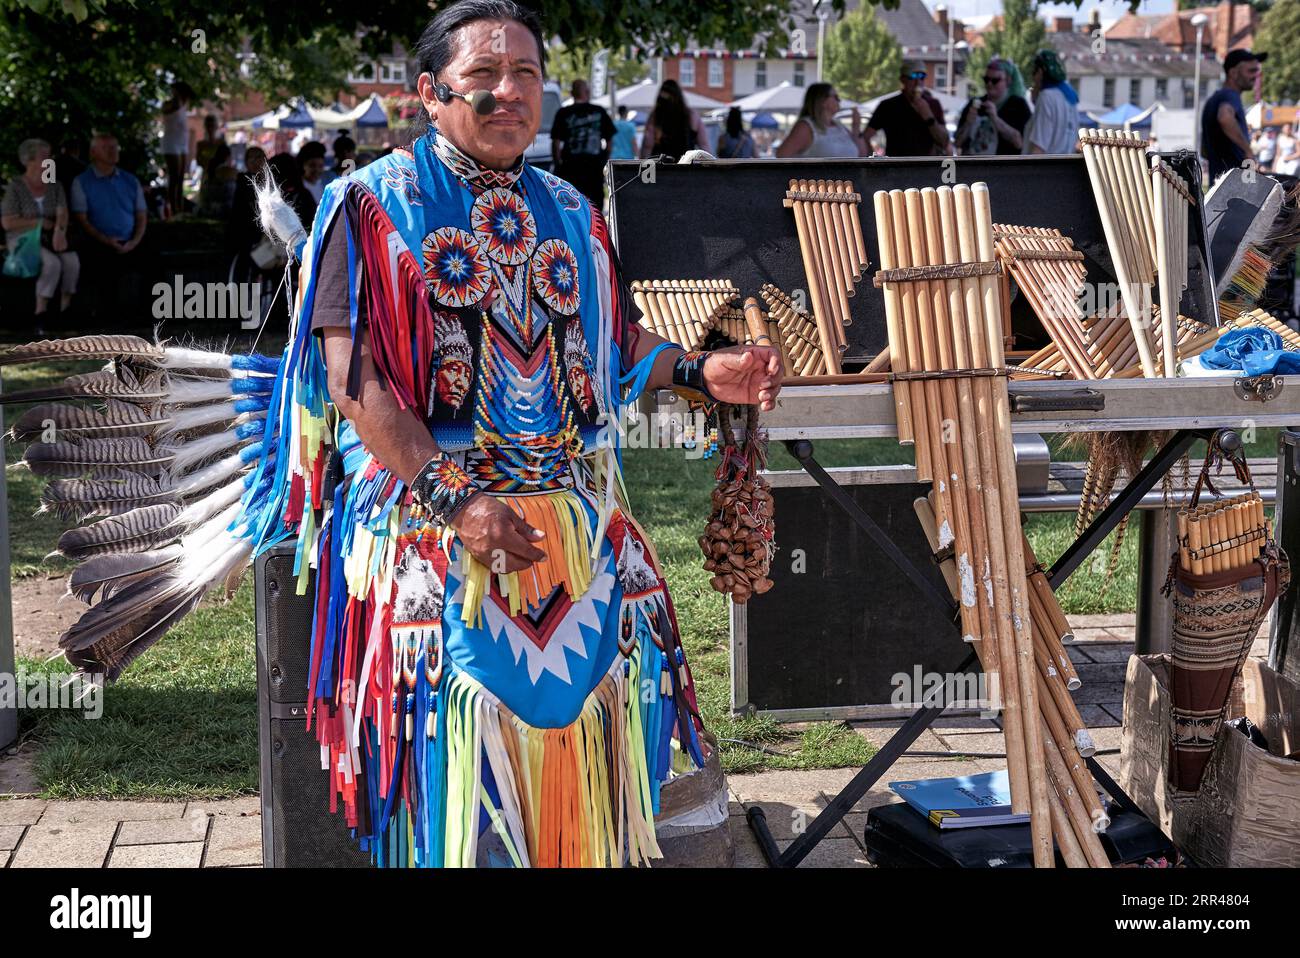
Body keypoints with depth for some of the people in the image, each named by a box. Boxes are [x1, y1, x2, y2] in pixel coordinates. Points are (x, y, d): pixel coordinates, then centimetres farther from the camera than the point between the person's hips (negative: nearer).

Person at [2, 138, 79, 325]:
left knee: (72, 261, -28)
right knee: (52, 263, -33)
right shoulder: (15, 187, -4)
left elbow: (62, 213, -6)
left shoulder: (55, 185, 7)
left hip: (50, 239, 4)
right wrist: (40, 222, -11)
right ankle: (40, 315, -25)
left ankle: (66, 311, -19)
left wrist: (59, 231, -28)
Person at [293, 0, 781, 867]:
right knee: (463, 758, -4)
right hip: (432, 522, -5)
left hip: (579, 522, 5)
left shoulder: (569, 213, 14)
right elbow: (354, 380, -11)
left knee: (588, 723, 7)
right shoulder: (374, 206, -3)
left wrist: (702, 373, -1)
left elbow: (617, 343, 20)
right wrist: (453, 501, -21)